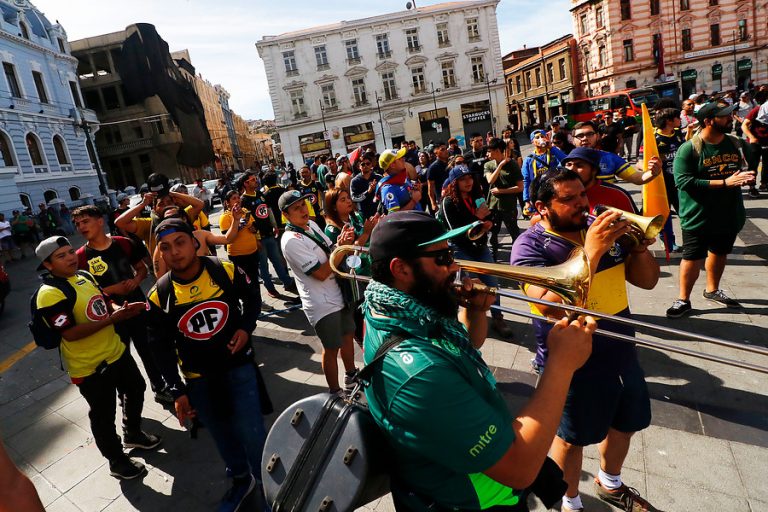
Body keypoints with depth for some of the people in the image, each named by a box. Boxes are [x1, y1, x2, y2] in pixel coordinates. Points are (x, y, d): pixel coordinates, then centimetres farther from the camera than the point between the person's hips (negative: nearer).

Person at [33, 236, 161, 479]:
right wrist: (111, 319, -28)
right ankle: (117, 461, 31)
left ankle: (133, 433, 50)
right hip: (89, 367, -8)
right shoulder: (50, 294, -22)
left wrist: (121, 309, -8)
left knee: (135, 390, 25)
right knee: (103, 414, 9)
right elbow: (70, 333, -27)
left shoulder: (84, 276, 4)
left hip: (116, 351, 9)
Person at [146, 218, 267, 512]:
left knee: (251, 432, 2)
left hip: (238, 365, -2)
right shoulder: (159, 295, -10)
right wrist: (177, 391, -6)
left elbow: (253, 299, 5)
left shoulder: (226, 271, -14)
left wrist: (246, 328, -13)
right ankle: (241, 479, 45)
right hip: (197, 378, 2)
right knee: (221, 433, 18)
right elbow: (161, 347, -3)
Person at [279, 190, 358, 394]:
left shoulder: (312, 225, 3)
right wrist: (342, 247, -22)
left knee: (347, 335, 23)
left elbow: (330, 252, 12)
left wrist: (342, 240, -8)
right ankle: (335, 392, 30)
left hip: (338, 294, 8)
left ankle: (351, 377, 46)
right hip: (323, 304, -8)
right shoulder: (291, 241, -22)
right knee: (332, 348, 8)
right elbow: (321, 273, -23)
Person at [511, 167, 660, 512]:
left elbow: (647, 280, 4)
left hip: (622, 354, 7)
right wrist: (591, 251, -33)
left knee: (623, 425, 25)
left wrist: (640, 246, -16)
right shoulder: (530, 245, -18)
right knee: (571, 438, 13)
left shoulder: (603, 228, 1)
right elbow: (551, 307, -30)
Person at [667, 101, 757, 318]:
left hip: (730, 214, 6)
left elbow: (750, 169, 16)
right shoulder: (689, 149, -15)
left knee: (719, 253, 20)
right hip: (699, 217, -6)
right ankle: (684, 300, 16)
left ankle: (712, 290, 41)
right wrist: (725, 182, -26)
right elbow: (684, 182, -25)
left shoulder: (737, 144, 2)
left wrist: (747, 177, -9)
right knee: (693, 258, 1)